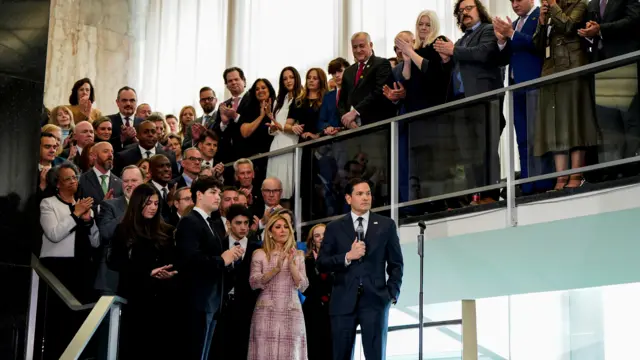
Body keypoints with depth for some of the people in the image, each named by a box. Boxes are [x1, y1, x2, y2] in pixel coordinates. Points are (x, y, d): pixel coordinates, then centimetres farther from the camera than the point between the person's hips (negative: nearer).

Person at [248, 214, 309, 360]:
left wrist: (291, 264, -10)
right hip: (266, 313, -2)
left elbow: (302, 286, 3)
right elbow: (253, 283, -5)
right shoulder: (260, 254, 6)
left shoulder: (298, 255, 11)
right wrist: (276, 268, -16)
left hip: (291, 313, 2)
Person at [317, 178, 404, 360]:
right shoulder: (334, 228, 8)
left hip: (375, 300, -1)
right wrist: (347, 257, -12)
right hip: (343, 301, 1)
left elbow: (396, 263, 10)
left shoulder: (386, 225, 8)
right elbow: (322, 264, 2)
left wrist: (392, 294, 0)